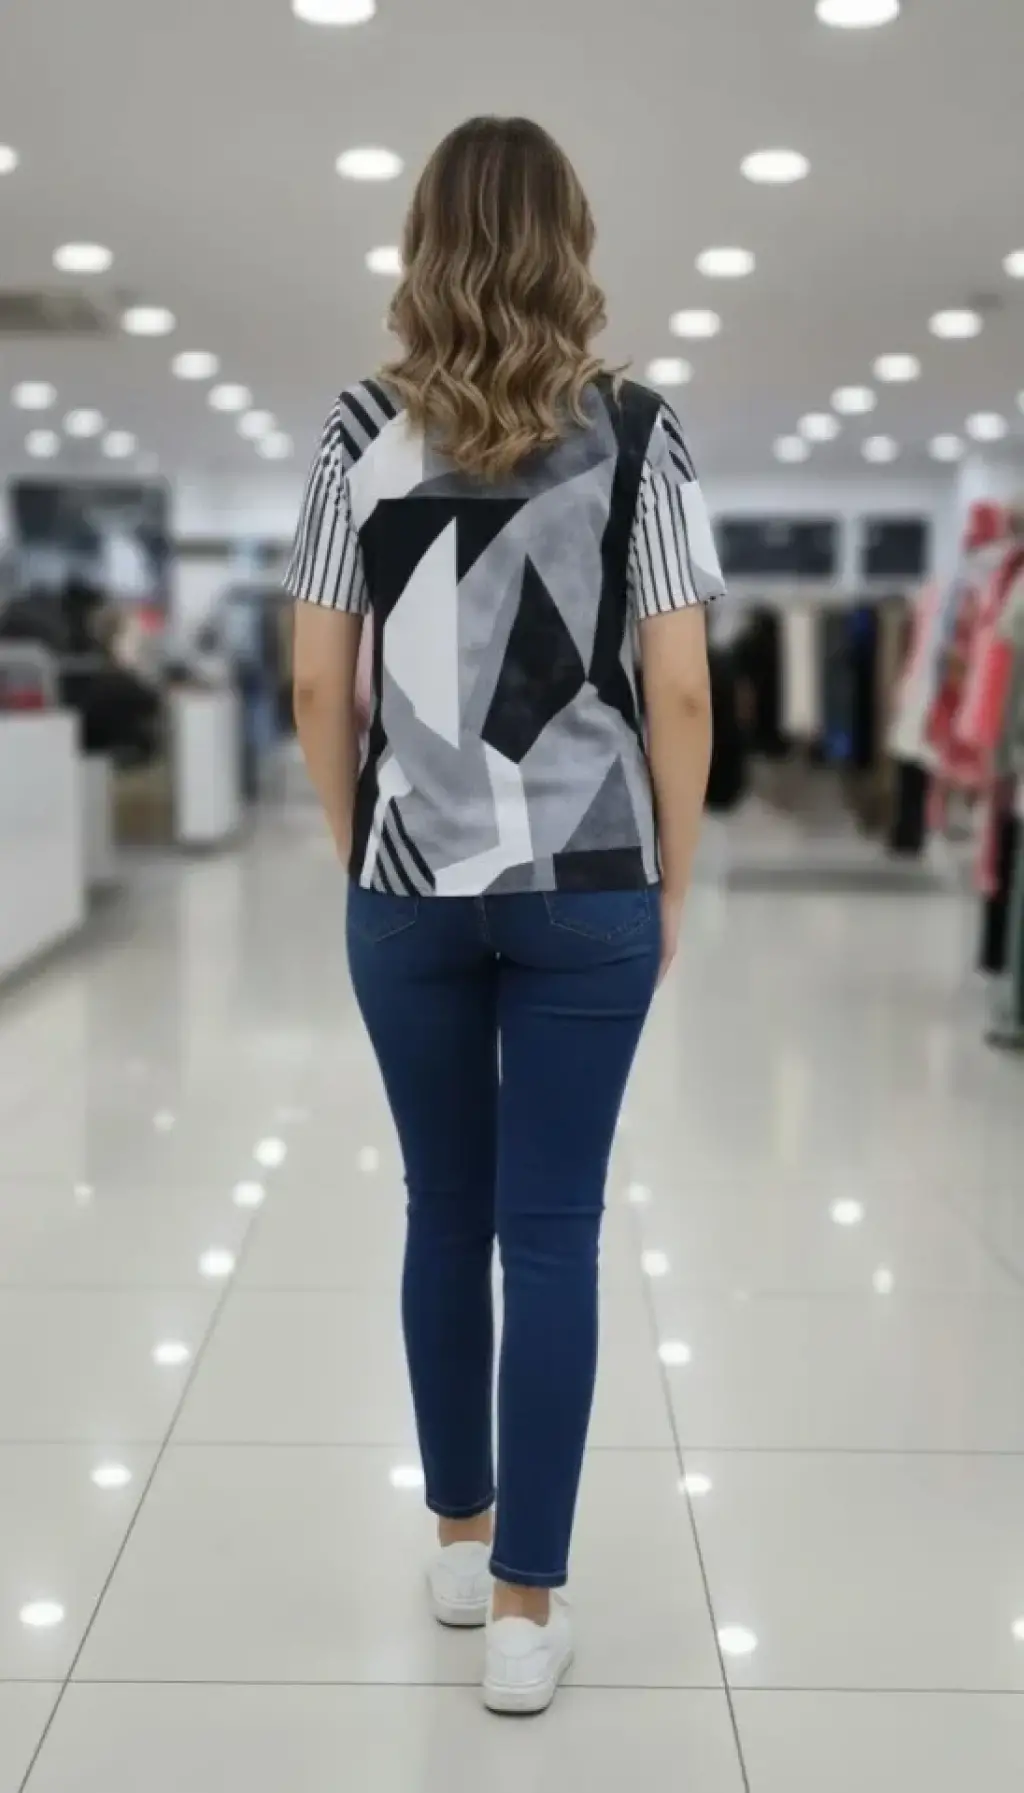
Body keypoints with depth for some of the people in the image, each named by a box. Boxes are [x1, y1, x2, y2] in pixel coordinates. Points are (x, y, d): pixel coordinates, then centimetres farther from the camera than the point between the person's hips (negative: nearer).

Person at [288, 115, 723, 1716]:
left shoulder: (363, 434, 1)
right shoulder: (638, 434, -2)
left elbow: (318, 691, 0)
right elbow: (680, 693, -4)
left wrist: (361, 856, 12)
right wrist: (672, 882, 6)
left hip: (411, 890, 2)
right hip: (588, 887, -1)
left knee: (443, 1215, 15)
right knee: (551, 1234, 4)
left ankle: (460, 1536, 30)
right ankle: (525, 1607, 10)